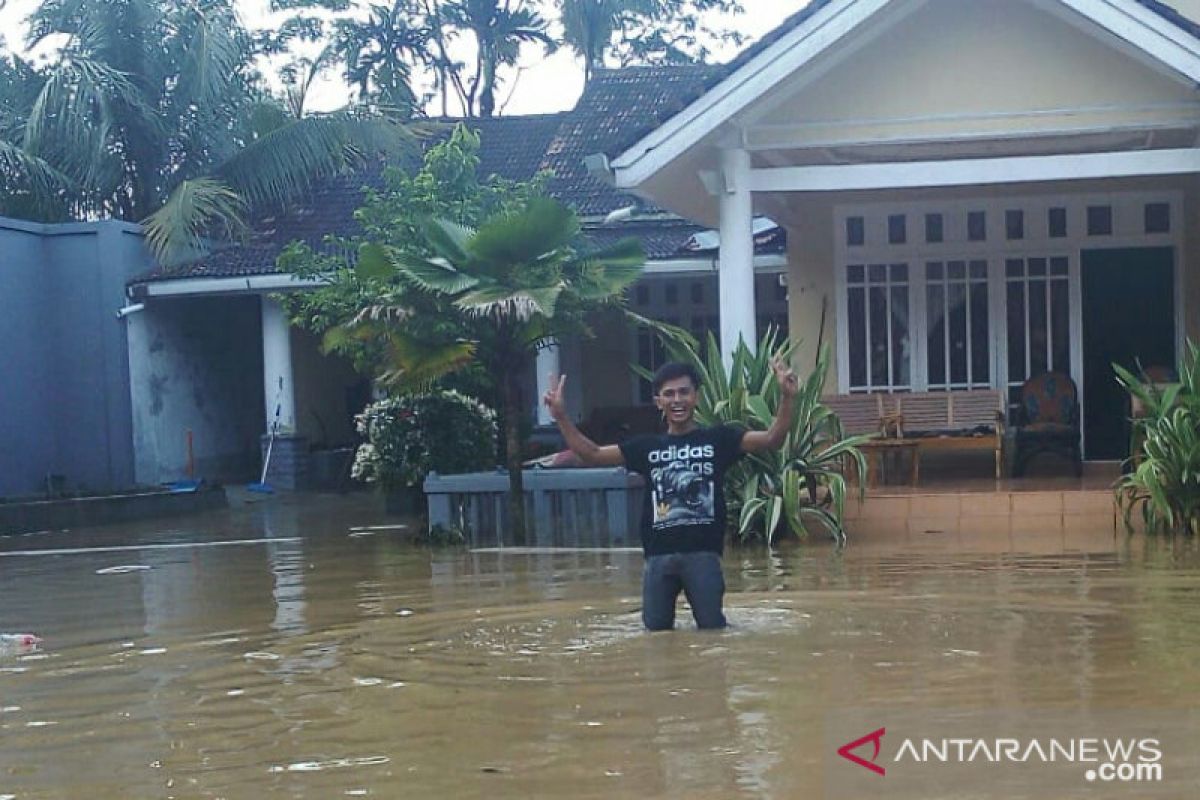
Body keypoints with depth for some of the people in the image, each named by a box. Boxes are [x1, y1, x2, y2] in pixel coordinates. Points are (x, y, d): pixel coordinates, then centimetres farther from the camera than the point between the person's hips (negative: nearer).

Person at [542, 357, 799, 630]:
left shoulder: (718, 439, 5)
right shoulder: (647, 447, 12)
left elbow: (771, 439, -5)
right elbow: (592, 455, 11)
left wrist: (786, 398, -22)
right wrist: (561, 417, -1)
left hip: (703, 553, -3)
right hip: (659, 556, 3)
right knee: (656, 630, 8)